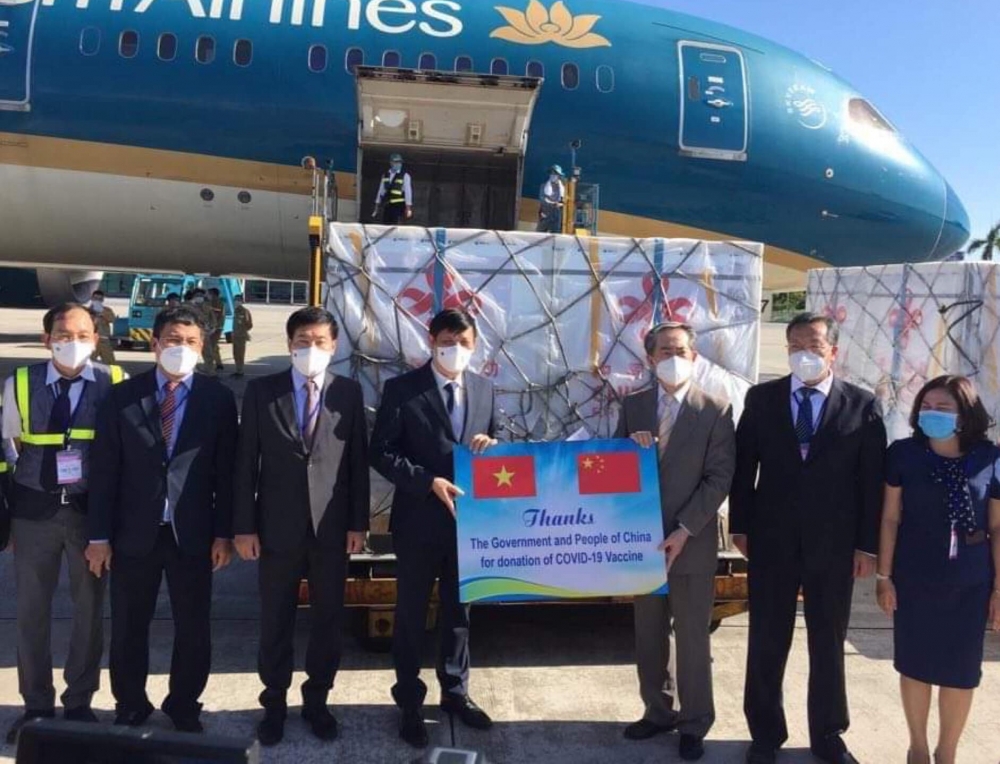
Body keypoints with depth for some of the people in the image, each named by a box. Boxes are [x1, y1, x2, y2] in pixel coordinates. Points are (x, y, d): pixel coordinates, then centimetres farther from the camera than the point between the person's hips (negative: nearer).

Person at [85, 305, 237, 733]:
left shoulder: (218, 399, 0)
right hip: (134, 533, 0)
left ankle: (184, 706, 29)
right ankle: (130, 708, 32)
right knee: (128, 628, 13)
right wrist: (99, 535, -4)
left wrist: (223, 533, -3)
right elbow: (104, 469, -1)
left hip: (192, 534, 0)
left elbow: (226, 472, 0)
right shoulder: (122, 396, 0)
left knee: (194, 629, 10)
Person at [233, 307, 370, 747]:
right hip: (278, 525, 0)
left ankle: (317, 701, 28)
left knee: (328, 619, 10)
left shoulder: (349, 393, 2)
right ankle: (274, 704, 27)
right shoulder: (261, 392, 0)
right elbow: (246, 462, 0)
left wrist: (358, 522, -2)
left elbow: (359, 461, 2)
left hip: (332, 527, 1)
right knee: (276, 621, 10)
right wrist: (244, 525, -4)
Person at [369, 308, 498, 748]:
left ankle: (455, 692, 34)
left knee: (459, 610, 17)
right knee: (412, 614, 10)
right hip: (419, 520, -4)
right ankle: (410, 703, 26)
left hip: (469, 518, 4)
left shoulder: (484, 389, 6)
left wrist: (490, 444, -10)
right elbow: (381, 453, -11)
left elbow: (493, 441, 14)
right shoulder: (402, 389, -8)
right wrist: (430, 482, -21)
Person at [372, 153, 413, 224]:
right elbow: (381, 191, 17)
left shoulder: (405, 176, -1)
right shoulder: (385, 175, 13)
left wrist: (408, 209, -10)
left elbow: (408, 192, -4)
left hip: (398, 206, -5)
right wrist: (376, 209, 16)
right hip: (387, 206, 5)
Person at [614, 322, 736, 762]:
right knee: (648, 634, 14)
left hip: (692, 543, -3)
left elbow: (719, 478, -10)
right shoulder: (633, 406, 6)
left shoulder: (716, 410, -5)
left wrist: (683, 531, -16)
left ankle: (693, 724, 23)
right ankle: (658, 712, 30)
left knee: (692, 638, 7)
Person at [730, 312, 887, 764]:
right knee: (766, 642, 10)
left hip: (833, 544, 0)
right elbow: (743, 466, 3)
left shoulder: (861, 404, -1)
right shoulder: (762, 398, 1)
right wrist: (740, 526, 0)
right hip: (772, 540, 1)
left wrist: (868, 544, -4)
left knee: (828, 644, 13)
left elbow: (872, 479, -2)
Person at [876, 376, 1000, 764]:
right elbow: (890, 518, -2)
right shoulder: (903, 454, -7)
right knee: (914, 663, 11)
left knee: (961, 669, 9)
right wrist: (884, 576, -3)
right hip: (913, 578, 0)